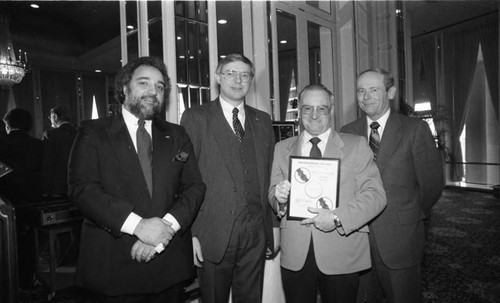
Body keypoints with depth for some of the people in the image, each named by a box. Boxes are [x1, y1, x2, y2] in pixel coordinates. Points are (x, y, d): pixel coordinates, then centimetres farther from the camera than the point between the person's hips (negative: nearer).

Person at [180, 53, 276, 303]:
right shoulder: (195, 117, -1)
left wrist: (271, 226, 4)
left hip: (256, 233, 4)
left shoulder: (263, 121, 11)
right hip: (213, 234, -3)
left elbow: (268, 175, 10)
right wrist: (190, 232, -10)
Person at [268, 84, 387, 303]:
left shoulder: (356, 146, 1)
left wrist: (338, 217, -19)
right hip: (295, 255, 2)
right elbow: (273, 193, 10)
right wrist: (279, 197, -13)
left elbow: (375, 194, -6)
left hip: (342, 254, -1)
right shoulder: (282, 148, 9)